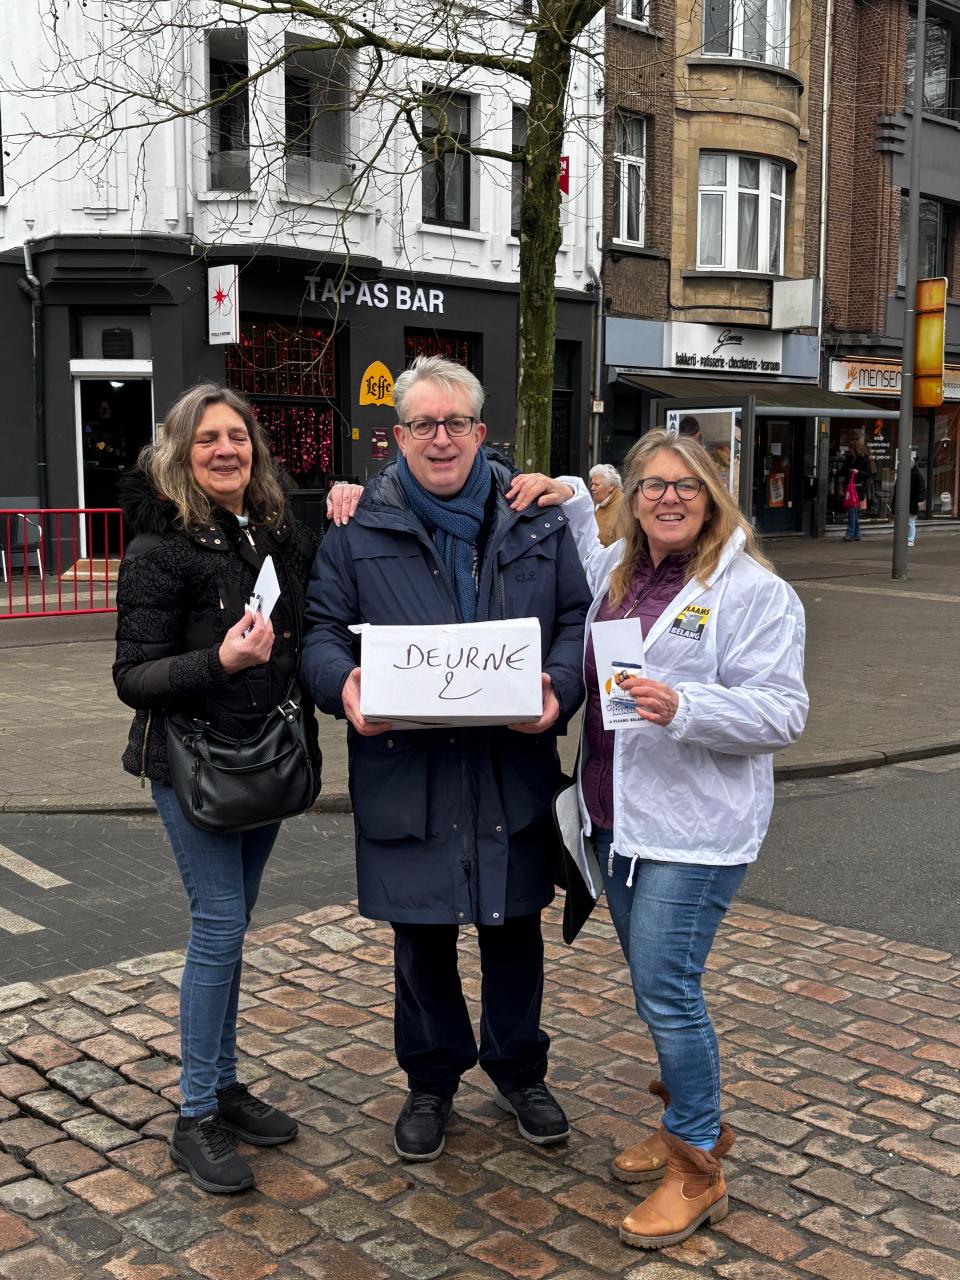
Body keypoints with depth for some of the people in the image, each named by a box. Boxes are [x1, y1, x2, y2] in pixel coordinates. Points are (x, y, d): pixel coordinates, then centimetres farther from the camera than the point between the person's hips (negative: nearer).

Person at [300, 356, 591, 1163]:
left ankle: (520, 1071, 38)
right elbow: (322, 628, 1)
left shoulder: (537, 521, 6)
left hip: (513, 769, 1)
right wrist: (343, 684, -22)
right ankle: (431, 1080, 33)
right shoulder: (359, 528, 2)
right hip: (405, 770, -1)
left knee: (514, 929, 15)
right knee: (421, 935, 12)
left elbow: (579, 618, 5)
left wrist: (560, 690, -15)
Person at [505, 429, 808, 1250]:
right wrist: (568, 498, 15)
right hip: (616, 819, 8)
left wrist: (682, 707, -30)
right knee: (655, 983, 17)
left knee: (666, 989, -6)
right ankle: (690, 1117, 36)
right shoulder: (617, 571, 10)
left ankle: (698, 1168, 12)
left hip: (694, 829, -7)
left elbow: (781, 712, -15)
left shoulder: (754, 591, -11)